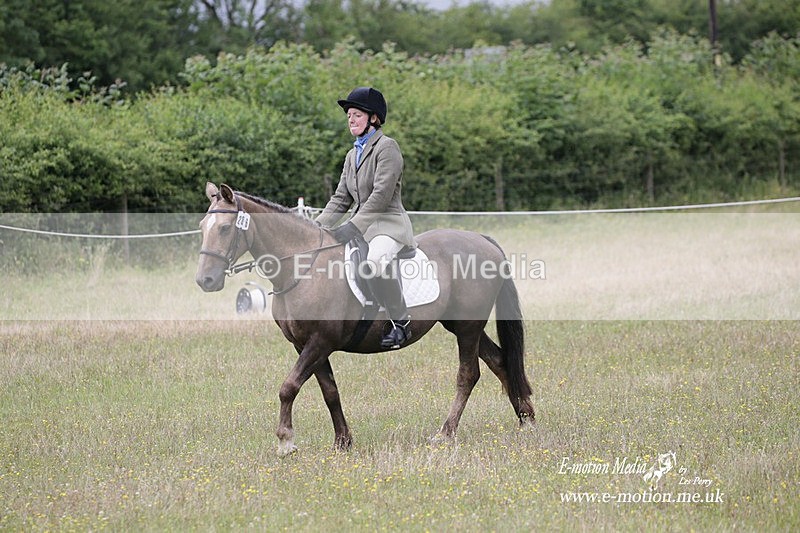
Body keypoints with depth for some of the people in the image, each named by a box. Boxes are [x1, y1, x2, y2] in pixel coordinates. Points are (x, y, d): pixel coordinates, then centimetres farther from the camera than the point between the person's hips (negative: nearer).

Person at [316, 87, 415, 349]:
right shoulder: (353, 155, 17)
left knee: (376, 261, -39)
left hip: (390, 224, -9)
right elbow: (341, 199, 16)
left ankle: (401, 321, -26)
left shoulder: (387, 147, -8)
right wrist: (318, 226, 1)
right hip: (362, 224, 9)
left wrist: (352, 228, -22)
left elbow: (382, 194, -17)